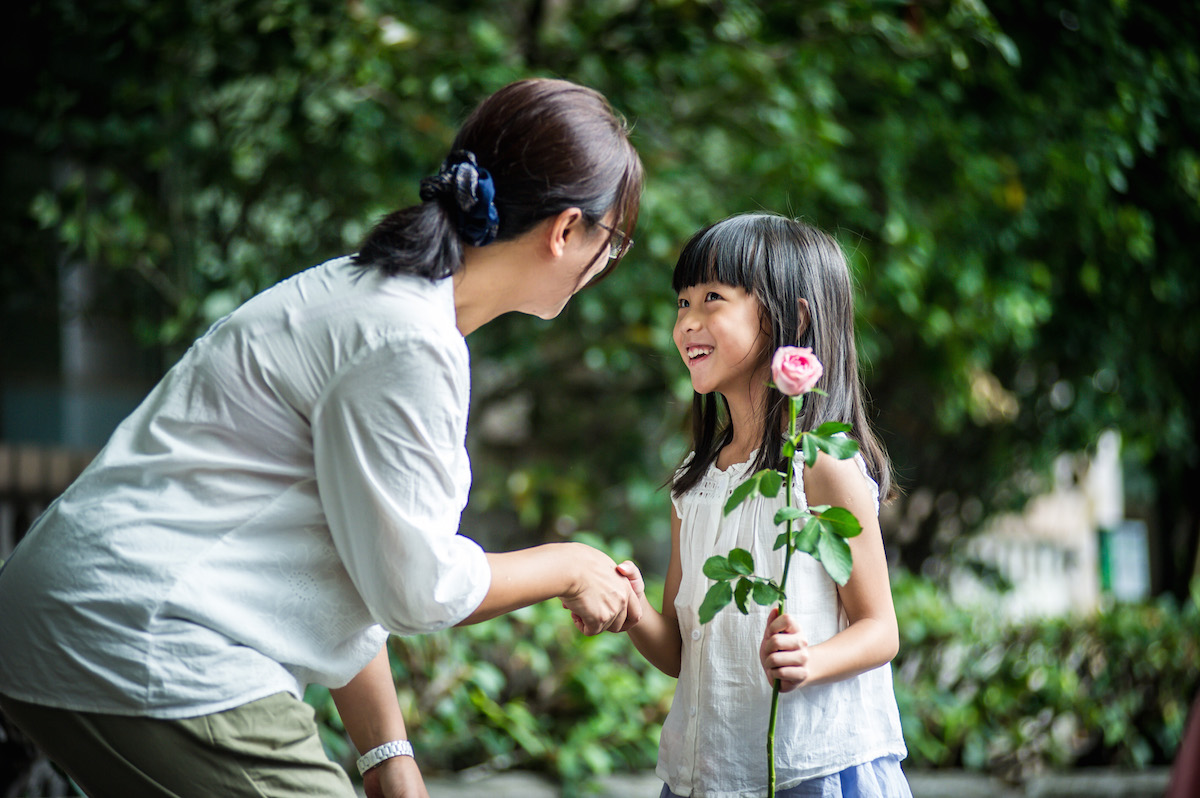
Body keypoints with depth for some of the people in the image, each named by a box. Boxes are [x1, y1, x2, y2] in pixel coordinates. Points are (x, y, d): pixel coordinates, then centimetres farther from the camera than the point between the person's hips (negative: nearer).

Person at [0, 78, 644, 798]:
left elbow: (352, 561, 18)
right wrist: (570, 569, 5)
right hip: (148, 655, -11)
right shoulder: (408, 347, -19)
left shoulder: (370, 295, 14)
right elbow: (416, 588, -12)